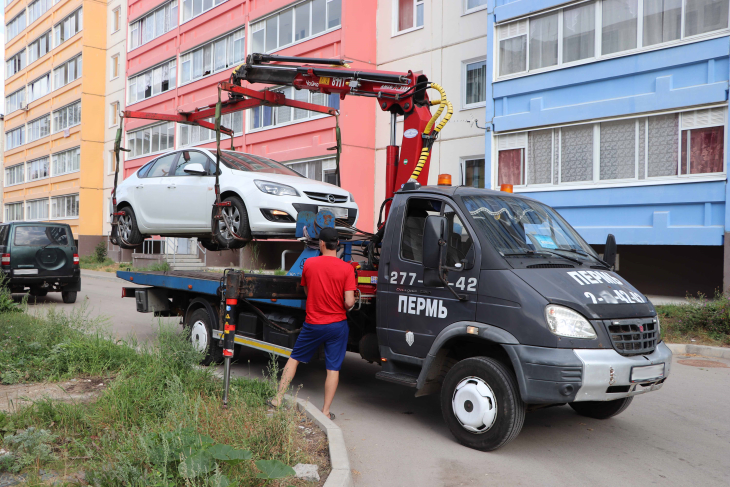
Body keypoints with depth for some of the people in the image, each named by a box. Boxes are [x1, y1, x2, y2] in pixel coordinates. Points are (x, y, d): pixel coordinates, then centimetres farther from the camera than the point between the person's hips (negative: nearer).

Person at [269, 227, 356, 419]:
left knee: (294, 358, 17)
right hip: (337, 324, -1)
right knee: (333, 368, 7)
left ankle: (278, 399, 21)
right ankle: (325, 411, 10)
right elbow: (349, 302, -16)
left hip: (313, 323, 1)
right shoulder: (346, 268, -11)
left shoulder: (309, 263, -5)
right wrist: (341, 308, 6)